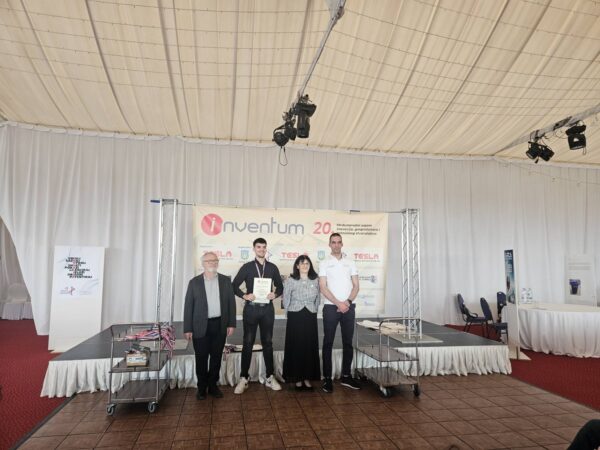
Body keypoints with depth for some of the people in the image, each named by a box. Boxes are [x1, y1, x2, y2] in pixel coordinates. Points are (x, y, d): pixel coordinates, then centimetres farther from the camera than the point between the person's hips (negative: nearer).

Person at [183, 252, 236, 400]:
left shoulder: (225, 281, 4)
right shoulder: (194, 282, -1)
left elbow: (231, 302, 5)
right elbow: (188, 306, -1)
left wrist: (231, 323, 0)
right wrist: (188, 328, -5)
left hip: (220, 326, 2)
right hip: (201, 327, -1)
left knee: (216, 357, 11)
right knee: (201, 358, 7)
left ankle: (213, 385, 27)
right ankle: (202, 387, 24)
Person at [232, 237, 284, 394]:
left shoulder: (272, 267, 7)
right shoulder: (247, 267, 1)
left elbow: (280, 286, 13)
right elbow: (235, 285, 1)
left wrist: (275, 294, -7)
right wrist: (244, 295, -14)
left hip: (267, 308, 2)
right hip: (251, 308, -2)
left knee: (267, 342, 9)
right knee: (248, 343, 1)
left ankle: (270, 377, 17)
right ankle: (243, 378, 10)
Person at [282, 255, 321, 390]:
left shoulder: (315, 280, 3)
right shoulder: (290, 280, -5)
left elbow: (318, 298, 12)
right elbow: (286, 299, 1)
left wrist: (313, 310, 11)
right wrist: (291, 312, 7)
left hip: (310, 317, 2)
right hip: (295, 317, -2)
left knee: (310, 348, 5)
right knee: (296, 348, 2)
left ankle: (307, 378, 17)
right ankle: (297, 378, 14)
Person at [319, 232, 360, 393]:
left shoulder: (350, 263, 10)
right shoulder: (324, 264, 2)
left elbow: (356, 286, 6)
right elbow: (323, 288, -6)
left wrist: (348, 301, -10)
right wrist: (338, 303, -13)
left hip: (348, 307, 3)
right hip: (331, 308, -2)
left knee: (348, 342, 8)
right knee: (328, 343, 1)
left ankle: (346, 376, 19)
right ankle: (327, 378, 8)